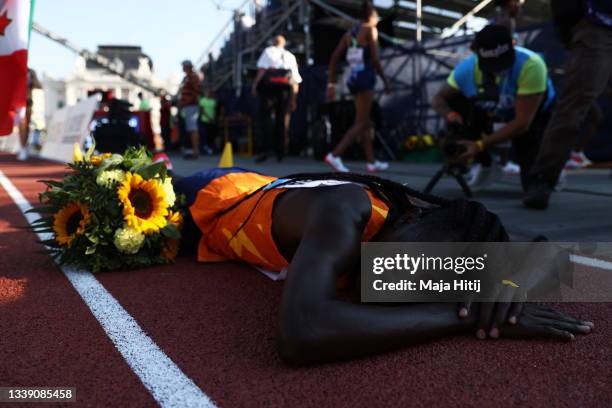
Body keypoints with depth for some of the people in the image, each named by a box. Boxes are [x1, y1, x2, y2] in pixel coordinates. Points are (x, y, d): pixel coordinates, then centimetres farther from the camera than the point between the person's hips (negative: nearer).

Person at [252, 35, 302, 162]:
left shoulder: (268, 51, 15)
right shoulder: (291, 56, 26)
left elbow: (262, 68, -3)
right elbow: (296, 80, 18)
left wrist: (255, 84, -5)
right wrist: (294, 99, 18)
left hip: (269, 84, -3)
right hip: (287, 85, 3)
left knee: (266, 116, -7)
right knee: (283, 118, 6)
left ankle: (265, 149, -19)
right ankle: (280, 151, 6)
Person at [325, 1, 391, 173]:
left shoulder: (350, 33, 16)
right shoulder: (370, 30, -3)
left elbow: (334, 59, 9)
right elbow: (374, 59, -13)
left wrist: (331, 84, 9)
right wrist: (385, 80, -5)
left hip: (353, 78, 8)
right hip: (365, 78, -8)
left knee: (366, 122, 12)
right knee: (360, 123, -7)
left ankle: (371, 162, 16)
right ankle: (335, 155, -19)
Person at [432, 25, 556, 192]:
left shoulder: (531, 66, -37)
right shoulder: (466, 68, -26)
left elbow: (522, 123, -36)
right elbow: (439, 99, -13)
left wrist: (480, 145, -43)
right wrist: (451, 115, -37)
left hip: (534, 115, -4)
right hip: (494, 113, 4)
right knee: (455, 103, -25)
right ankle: (484, 164, -3)